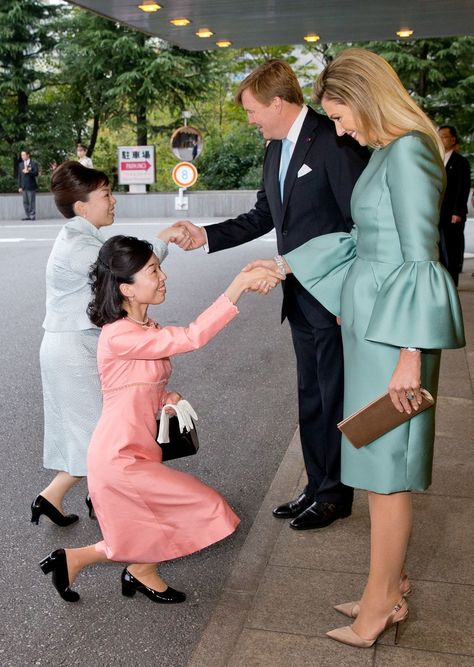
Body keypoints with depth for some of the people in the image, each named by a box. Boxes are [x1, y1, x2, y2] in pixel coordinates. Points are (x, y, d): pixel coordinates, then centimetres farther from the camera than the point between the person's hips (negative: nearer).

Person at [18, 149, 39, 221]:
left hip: (31, 186, -4)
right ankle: (27, 215, 7)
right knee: (25, 202, 3)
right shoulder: (20, 164, 14)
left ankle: (32, 215, 2)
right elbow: (19, 176, 13)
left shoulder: (34, 163, 0)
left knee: (32, 201, -4)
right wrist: (19, 186, 7)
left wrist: (28, 172, -18)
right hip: (24, 187, 5)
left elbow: (36, 173, -8)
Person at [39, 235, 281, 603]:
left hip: (136, 451, 9)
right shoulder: (119, 336, -23)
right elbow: (192, 337, -32)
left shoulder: (146, 328, 7)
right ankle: (142, 572, 15)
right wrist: (240, 285, -35)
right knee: (204, 507, -5)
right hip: (120, 459, -9)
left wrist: (165, 398, -4)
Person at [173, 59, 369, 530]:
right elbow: (263, 216, 17)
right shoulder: (275, 149, 11)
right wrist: (205, 236, 8)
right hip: (300, 297, 8)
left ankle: (337, 494, 23)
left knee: (336, 399, 5)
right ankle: (317, 486, 31)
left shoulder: (332, 142, -15)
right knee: (310, 398, 16)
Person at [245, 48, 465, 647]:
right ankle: (390, 585, 28)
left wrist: (410, 356, -20)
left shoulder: (408, 152, -13)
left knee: (385, 466, 1)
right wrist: (285, 264, 24)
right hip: (369, 321, 9)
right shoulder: (384, 153, 15)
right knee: (379, 462, 14)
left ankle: (380, 602, 16)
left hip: (394, 326, -9)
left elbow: (421, 257, -18)